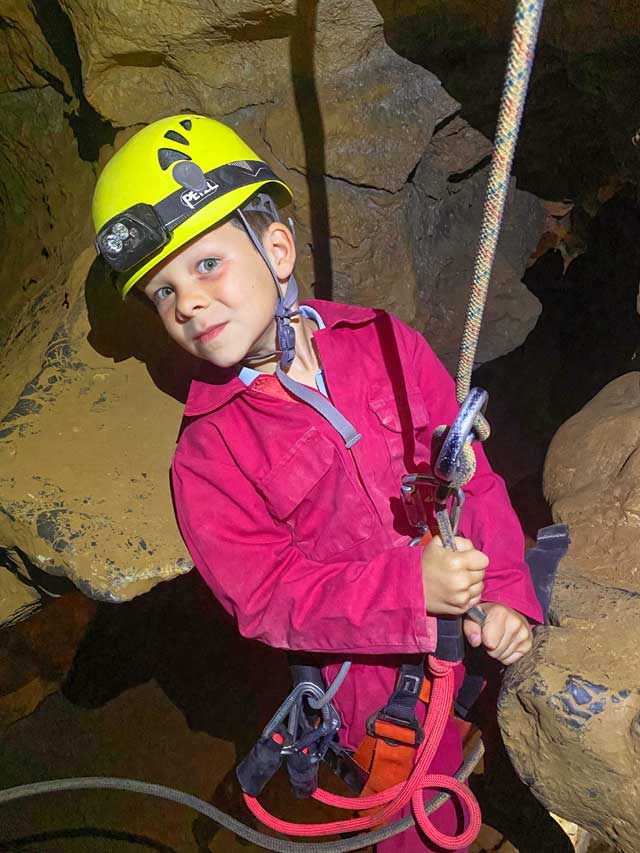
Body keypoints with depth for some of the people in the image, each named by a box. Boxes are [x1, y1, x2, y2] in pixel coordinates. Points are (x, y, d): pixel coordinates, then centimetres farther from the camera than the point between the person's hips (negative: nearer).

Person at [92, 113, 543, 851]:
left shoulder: (387, 346, -9)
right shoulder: (206, 456, -14)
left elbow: (471, 475, -6)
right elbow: (267, 597, -18)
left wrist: (503, 591, -17)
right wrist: (410, 586, -30)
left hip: (469, 629, 2)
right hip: (380, 682, -2)